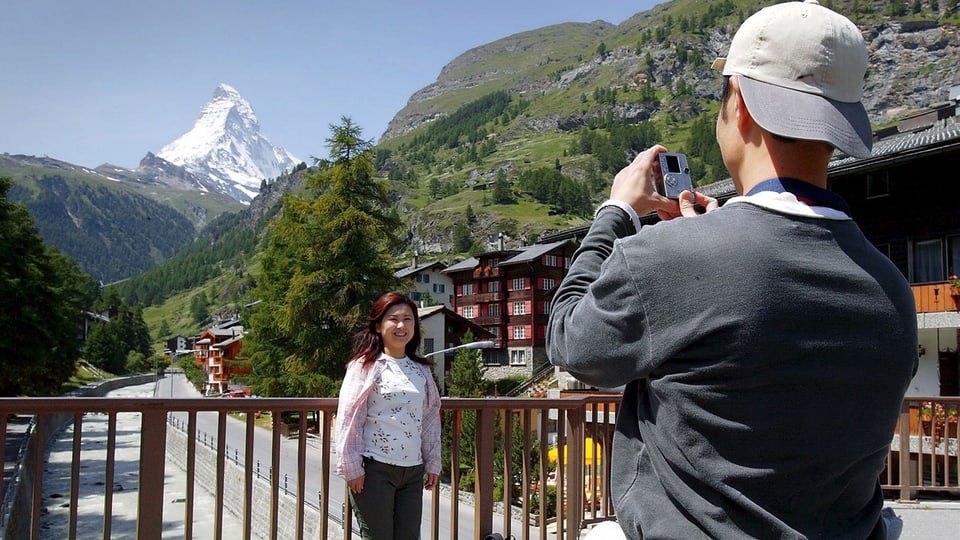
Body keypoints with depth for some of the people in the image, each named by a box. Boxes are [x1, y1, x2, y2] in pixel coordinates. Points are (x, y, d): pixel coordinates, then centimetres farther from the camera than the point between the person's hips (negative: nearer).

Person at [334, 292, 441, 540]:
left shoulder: (422, 369, 11)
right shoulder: (366, 365, -5)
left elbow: (431, 418, 15)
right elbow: (349, 417, -8)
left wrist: (433, 463, 12)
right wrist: (351, 467, -11)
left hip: (413, 470, 5)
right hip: (375, 469, -5)